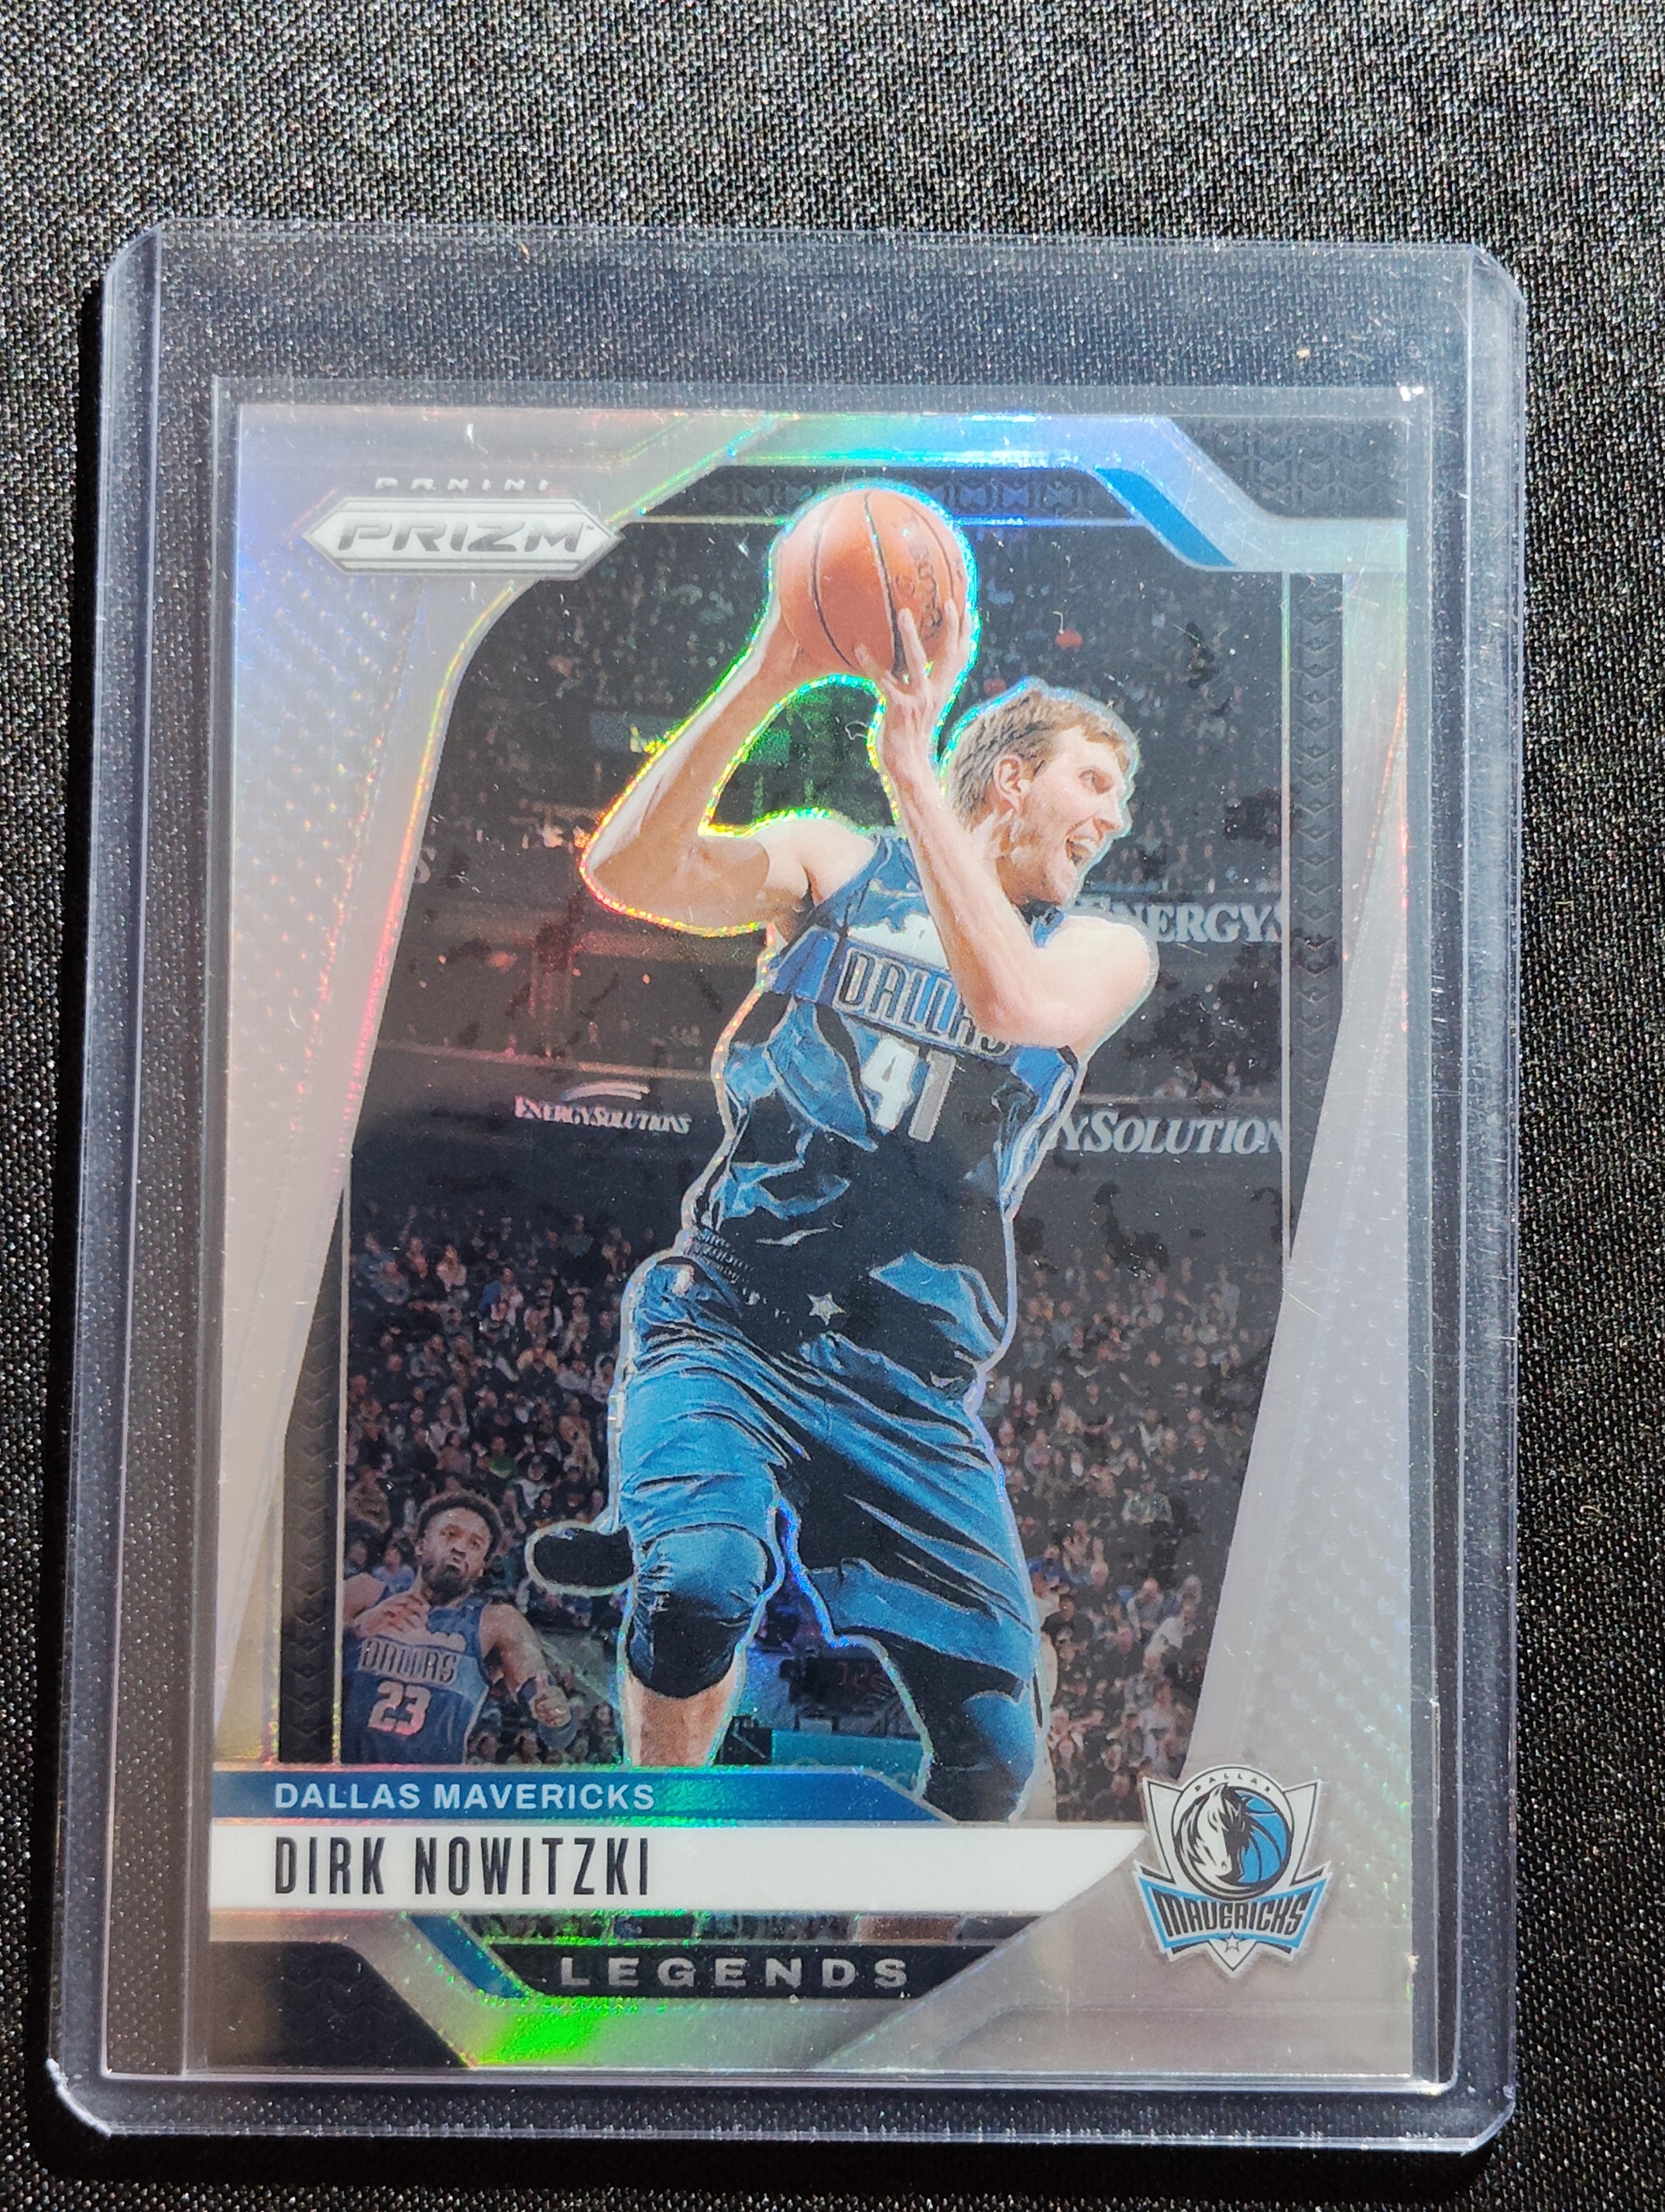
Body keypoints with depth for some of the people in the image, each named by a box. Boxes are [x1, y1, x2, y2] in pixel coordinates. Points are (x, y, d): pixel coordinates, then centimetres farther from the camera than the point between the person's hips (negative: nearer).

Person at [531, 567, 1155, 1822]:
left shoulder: (1107, 952, 9)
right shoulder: (834, 864, 8)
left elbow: (1016, 1002, -16)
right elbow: (627, 874, -8)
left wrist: (914, 768, -19)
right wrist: (762, 682, -18)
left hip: (916, 1389, 2)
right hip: (727, 1329, -2)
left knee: (994, 1757, -4)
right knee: (697, 1598, -29)